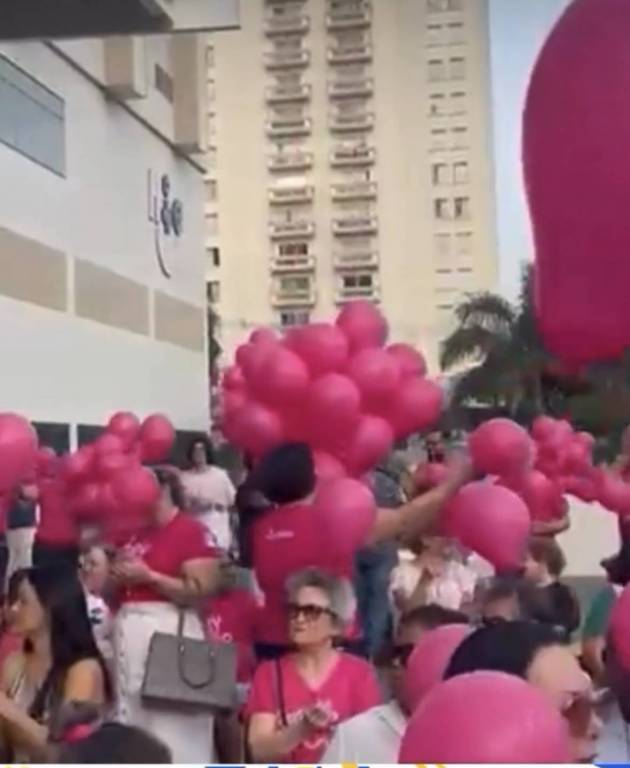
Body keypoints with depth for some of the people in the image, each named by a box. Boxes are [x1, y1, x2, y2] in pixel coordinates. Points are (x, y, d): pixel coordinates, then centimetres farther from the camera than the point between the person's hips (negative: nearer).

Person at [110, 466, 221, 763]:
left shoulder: (191, 530, -7)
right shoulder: (134, 533, 15)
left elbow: (201, 591, -17)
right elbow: (115, 593, 26)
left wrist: (148, 576, -15)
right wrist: (117, 575, 3)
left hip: (169, 633, -8)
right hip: (130, 635, 8)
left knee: (172, 733, -7)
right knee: (133, 727, 13)